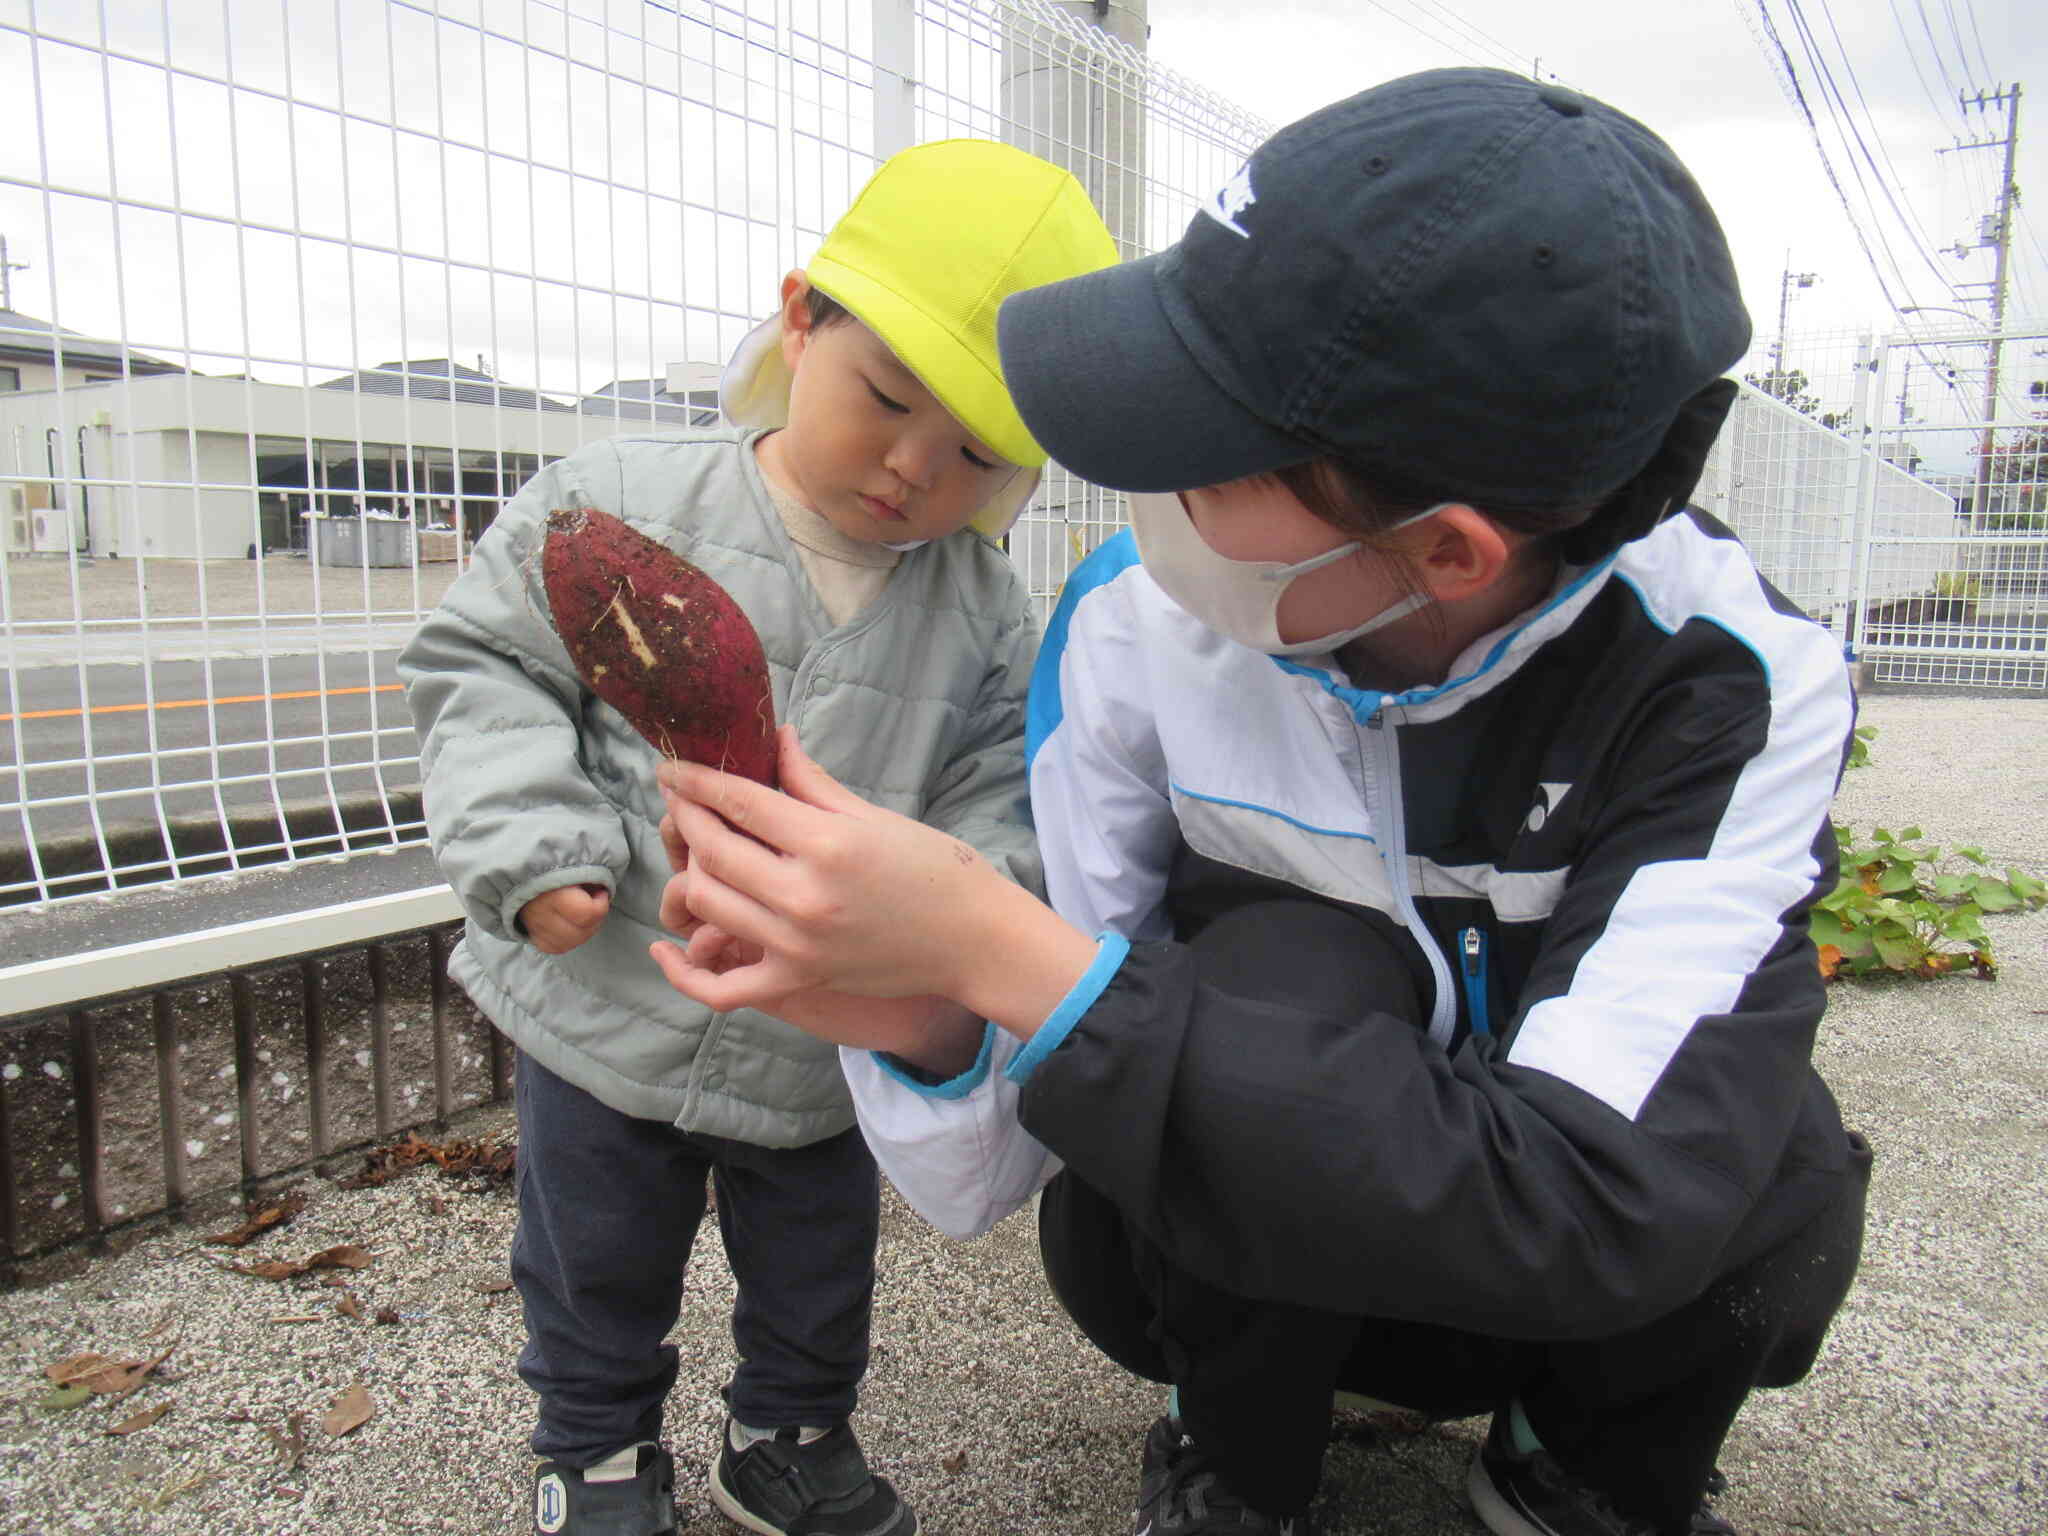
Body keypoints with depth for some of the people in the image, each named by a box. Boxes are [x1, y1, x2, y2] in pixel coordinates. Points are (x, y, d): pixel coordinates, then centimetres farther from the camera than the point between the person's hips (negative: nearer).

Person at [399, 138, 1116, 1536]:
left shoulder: (983, 611, -8)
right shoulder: (620, 509, -14)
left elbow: (1000, 795, 0)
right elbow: (486, 668, -7)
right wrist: (530, 846, -18)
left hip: (823, 1053, 2)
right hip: (607, 1016, -1)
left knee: (819, 1272, 22)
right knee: (599, 1267, 21)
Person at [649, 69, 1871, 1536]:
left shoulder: (1736, 679, -25)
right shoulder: (1136, 620, -22)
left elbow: (1590, 1205, -38)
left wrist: (1002, 952, -44)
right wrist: (927, 1025, -41)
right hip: (1225, 1237, 0)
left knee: (1767, 1166, -30)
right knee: (1292, 961, -31)